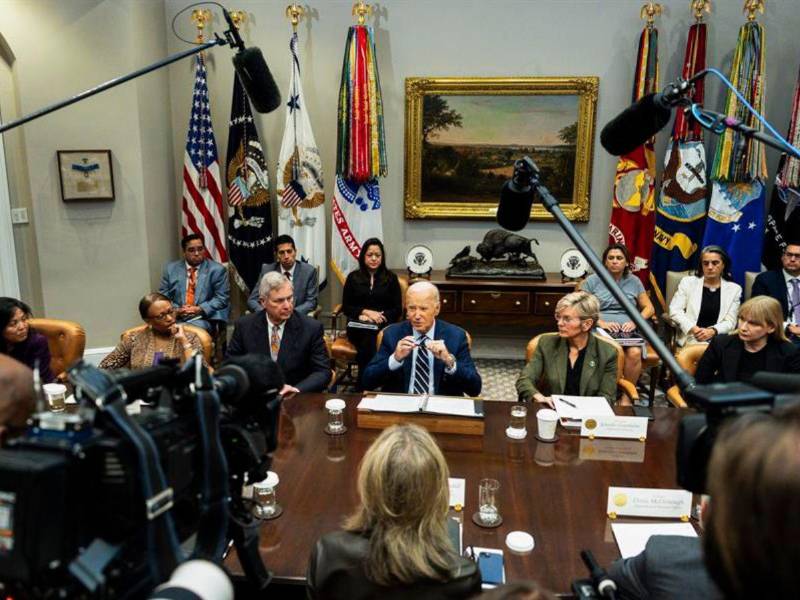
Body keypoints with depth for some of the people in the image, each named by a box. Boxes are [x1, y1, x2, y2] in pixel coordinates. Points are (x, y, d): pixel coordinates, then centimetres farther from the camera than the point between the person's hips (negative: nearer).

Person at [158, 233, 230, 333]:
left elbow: (222, 298, -1)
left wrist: (200, 309, -14)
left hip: (203, 318, -2)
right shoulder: (171, 269, 13)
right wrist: (175, 310, -10)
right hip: (175, 317, 3)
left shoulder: (217, 269, 4)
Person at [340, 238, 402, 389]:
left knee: (369, 339, -34)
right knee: (368, 339, -34)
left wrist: (378, 317, -11)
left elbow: (397, 309, 6)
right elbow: (346, 307, 8)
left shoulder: (391, 278, 10)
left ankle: (362, 388, -27)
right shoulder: (353, 277, 12)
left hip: (383, 326, -1)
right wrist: (366, 312, -9)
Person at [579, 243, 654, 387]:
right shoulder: (592, 280, 7)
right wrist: (601, 323, -13)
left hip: (628, 331, 2)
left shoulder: (634, 281, 15)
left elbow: (649, 308, 17)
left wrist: (634, 322, -4)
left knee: (635, 353, -32)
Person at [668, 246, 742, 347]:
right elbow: (675, 310, 2)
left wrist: (712, 331, -16)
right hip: (690, 337, -1)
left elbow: (730, 321, 4)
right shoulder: (687, 282, 10)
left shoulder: (734, 289, 11)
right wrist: (693, 328, -14)